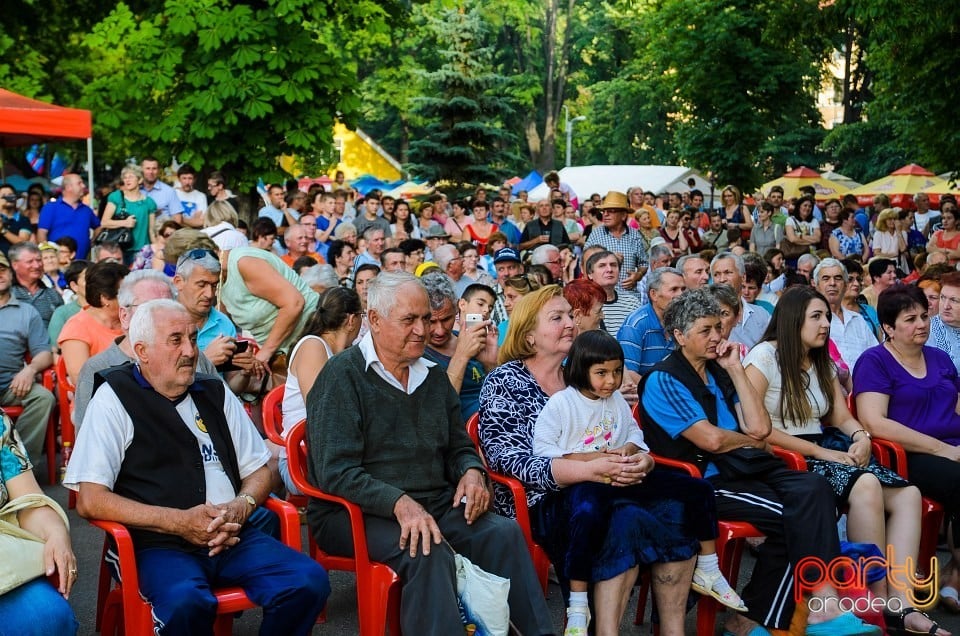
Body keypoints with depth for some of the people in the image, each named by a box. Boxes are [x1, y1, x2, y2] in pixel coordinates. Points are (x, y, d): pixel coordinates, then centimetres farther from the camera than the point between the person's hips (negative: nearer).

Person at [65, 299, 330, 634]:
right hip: (160, 545, -5)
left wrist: (241, 507, -4)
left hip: (232, 538, 5)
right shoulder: (115, 398, 1)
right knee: (187, 601, -38)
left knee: (309, 581, -20)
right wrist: (179, 521, -13)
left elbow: (258, 469, 20)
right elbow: (89, 500, -6)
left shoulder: (215, 393, 17)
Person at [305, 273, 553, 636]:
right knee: (429, 551, -34)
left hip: (435, 505, 6)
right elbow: (336, 472, -16)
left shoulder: (434, 377, 15)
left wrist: (472, 471, -2)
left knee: (505, 532, -18)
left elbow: (459, 448, 23)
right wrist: (400, 503, -29)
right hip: (357, 512, -6)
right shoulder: (343, 375, -7)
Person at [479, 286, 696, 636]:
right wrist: (589, 470, -27)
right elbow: (511, 461, -14)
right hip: (538, 503, -5)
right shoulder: (504, 382, -1)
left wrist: (639, 462, -13)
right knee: (627, 522, -32)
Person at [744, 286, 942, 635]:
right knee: (866, 484, -32)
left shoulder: (823, 362, 19)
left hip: (824, 450, 8)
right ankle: (878, 601, -22)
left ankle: (900, 606, -22)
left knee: (907, 493, -15)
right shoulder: (765, 356, -6)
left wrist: (861, 437, -9)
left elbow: (842, 417, 16)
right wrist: (820, 452, -17)